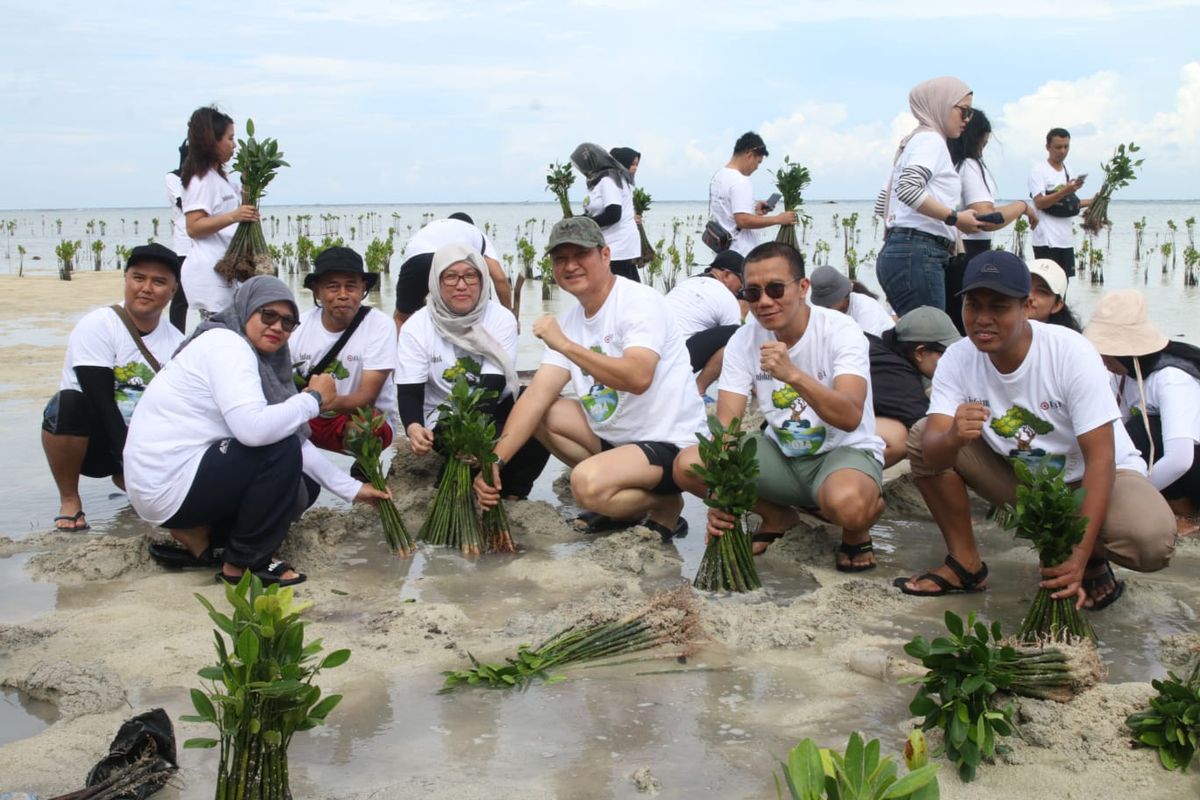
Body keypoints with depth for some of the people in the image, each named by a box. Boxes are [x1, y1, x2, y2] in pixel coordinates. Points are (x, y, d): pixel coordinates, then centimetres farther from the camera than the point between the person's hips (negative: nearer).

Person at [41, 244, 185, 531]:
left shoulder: (176, 342, -2)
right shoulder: (97, 327, -16)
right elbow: (101, 402, -24)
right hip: (94, 438, -4)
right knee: (69, 403, -36)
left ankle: (126, 480, 16)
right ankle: (69, 499, -12)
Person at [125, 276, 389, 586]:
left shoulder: (259, 359, 12)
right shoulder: (225, 344, -16)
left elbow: (297, 441, 9)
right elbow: (255, 428, -32)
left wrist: (352, 489, 5)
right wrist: (314, 398, -16)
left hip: (186, 475, 10)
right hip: (169, 484, -10)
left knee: (302, 486, 12)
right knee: (282, 450, -22)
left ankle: (197, 536, 8)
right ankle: (247, 561, -7)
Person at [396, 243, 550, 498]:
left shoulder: (501, 318, -9)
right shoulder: (417, 327, -10)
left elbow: (493, 385, -19)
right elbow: (409, 392, -15)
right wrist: (413, 427, -39)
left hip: (495, 408, 3)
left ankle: (511, 496, -4)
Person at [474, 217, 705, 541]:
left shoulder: (640, 301, -17)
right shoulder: (568, 321, 5)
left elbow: (638, 377, -34)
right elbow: (536, 395, -3)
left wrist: (565, 345, -31)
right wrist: (495, 460, -15)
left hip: (670, 443, -9)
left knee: (588, 483, -31)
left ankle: (665, 504, 3)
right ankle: (627, 502, 9)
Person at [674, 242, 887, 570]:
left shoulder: (840, 331, -18)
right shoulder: (743, 341, -7)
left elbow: (850, 417, -32)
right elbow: (726, 423, -14)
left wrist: (793, 374, -48)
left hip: (845, 450, -5)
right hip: (780, 452, 5)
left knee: (847, 503, -40)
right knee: (687, 465, -16)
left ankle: (856, 531, 0)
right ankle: (777, 516, 9)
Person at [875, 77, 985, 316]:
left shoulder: (912, 141, 23)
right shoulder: (931, 139, -4)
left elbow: (881, 205, 25)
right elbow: (908, 189, -23)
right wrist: (955, 218, -16)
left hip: (899, 250, 10)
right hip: (918, 254, -10)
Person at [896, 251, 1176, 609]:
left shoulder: (1072, 354, -27)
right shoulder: (957, 360, -16)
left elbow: (1100, 459, -29)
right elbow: (932, 458, -25)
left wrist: (1079, 558, -38)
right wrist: (953, 438, -51)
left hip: (1090, 476, -3)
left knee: (1152, 541, -35)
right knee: (921, 437, -14)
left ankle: (1094, 566, 3)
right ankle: (965, 564, -1)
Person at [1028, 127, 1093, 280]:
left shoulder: (1068, 171, 16)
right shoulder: (1039, 170, -6)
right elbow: (1039, 203, -17)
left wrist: (1093, 201, 10)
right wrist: (1065, 191, -26)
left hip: (1066, 239, 7)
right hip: (1046, 239, -7)